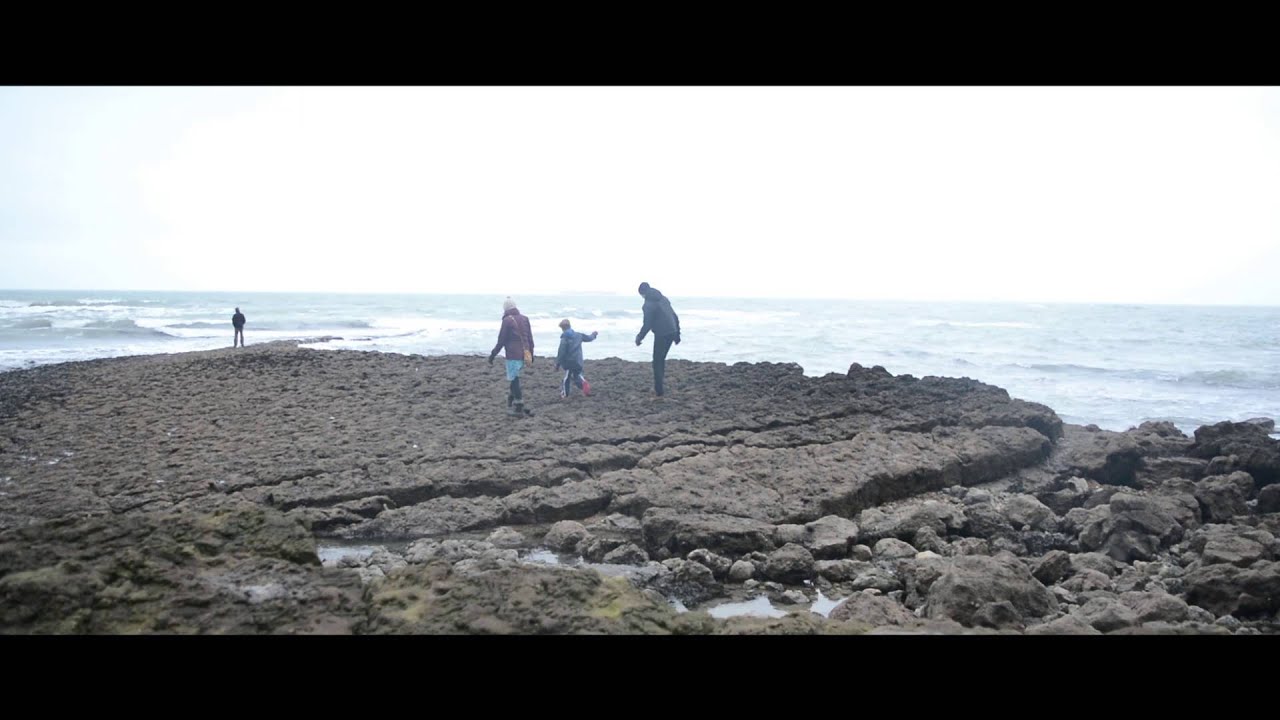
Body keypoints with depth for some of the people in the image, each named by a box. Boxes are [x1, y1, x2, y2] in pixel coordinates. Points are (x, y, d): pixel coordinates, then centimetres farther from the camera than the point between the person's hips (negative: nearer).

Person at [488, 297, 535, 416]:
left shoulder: (507, 320, -9)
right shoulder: (524, 319, 9)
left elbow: (501, 341, -9)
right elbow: (530, 339, 13)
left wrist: (492, 355, -1)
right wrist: (531, 354, 22)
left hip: (513, 355, -6)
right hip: (524, 355, 6)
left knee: (513, 380, 0)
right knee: (514, 379, 18)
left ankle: (519, 407, 1)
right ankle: (512, 403, 22)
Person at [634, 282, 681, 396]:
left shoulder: (648, 304, -10)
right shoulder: (663, 298, 15)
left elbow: (647, 325, -14)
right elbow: (675, 317, 16)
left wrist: (639, 338, 0)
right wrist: (677, 334, 21)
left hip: (661, 335, -8)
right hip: (672, 333, 8)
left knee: (657, 363, 3)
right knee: (661, 359, 20)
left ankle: (658, 392, 4)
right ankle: (657, 386, 23)